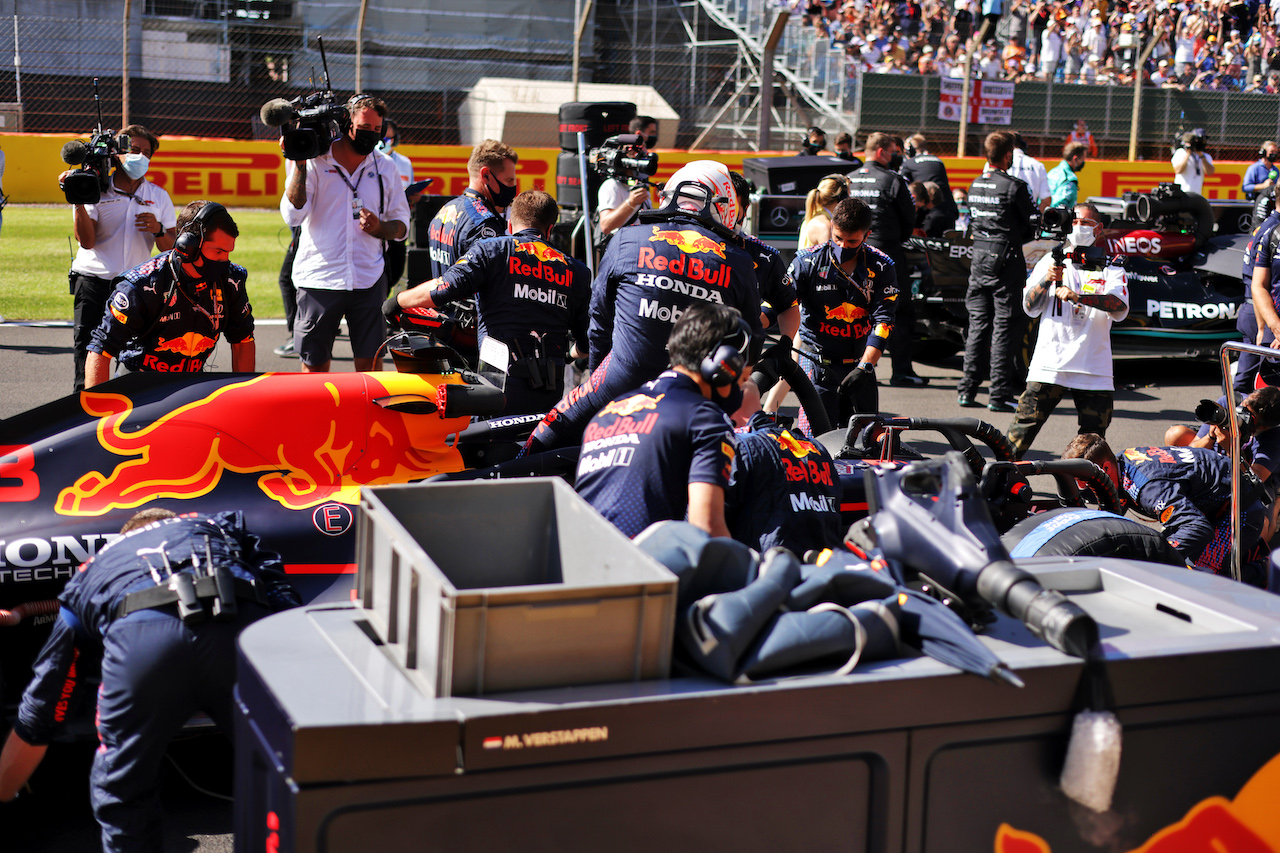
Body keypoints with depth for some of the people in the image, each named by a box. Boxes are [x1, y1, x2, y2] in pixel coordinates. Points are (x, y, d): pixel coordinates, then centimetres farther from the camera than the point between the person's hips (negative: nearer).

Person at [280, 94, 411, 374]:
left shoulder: (385, 167, 9)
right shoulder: (314, 162, -1)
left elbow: (402, 224, 14)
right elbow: (293, 216, -12)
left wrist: (379, 228, -8)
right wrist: (298, 164, -17)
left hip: (368, 280, 2)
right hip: (318, 280, -2)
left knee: (369, 364, 2)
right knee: (314, 366, 4)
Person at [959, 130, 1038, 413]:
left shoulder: (975, 186, 8)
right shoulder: (1015, 187, -11)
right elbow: (1034, 225, -5)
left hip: (979, 256, 6)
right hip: (1006, 261, -6)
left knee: (978, 324, 11)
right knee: (1004, 326, -2)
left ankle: (967, 390, 11)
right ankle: (1000, 395, -1)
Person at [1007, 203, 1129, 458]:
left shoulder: (1111, 269, 10)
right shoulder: (1050, 261, 13)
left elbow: (1120, 308, -10)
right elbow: (1029, 307, 8)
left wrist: (1078, 296, -26)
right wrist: (1046, 280, -12)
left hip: (1093, 369, 0)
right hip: (1049, 363, 0)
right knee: (1023, 428, -9)